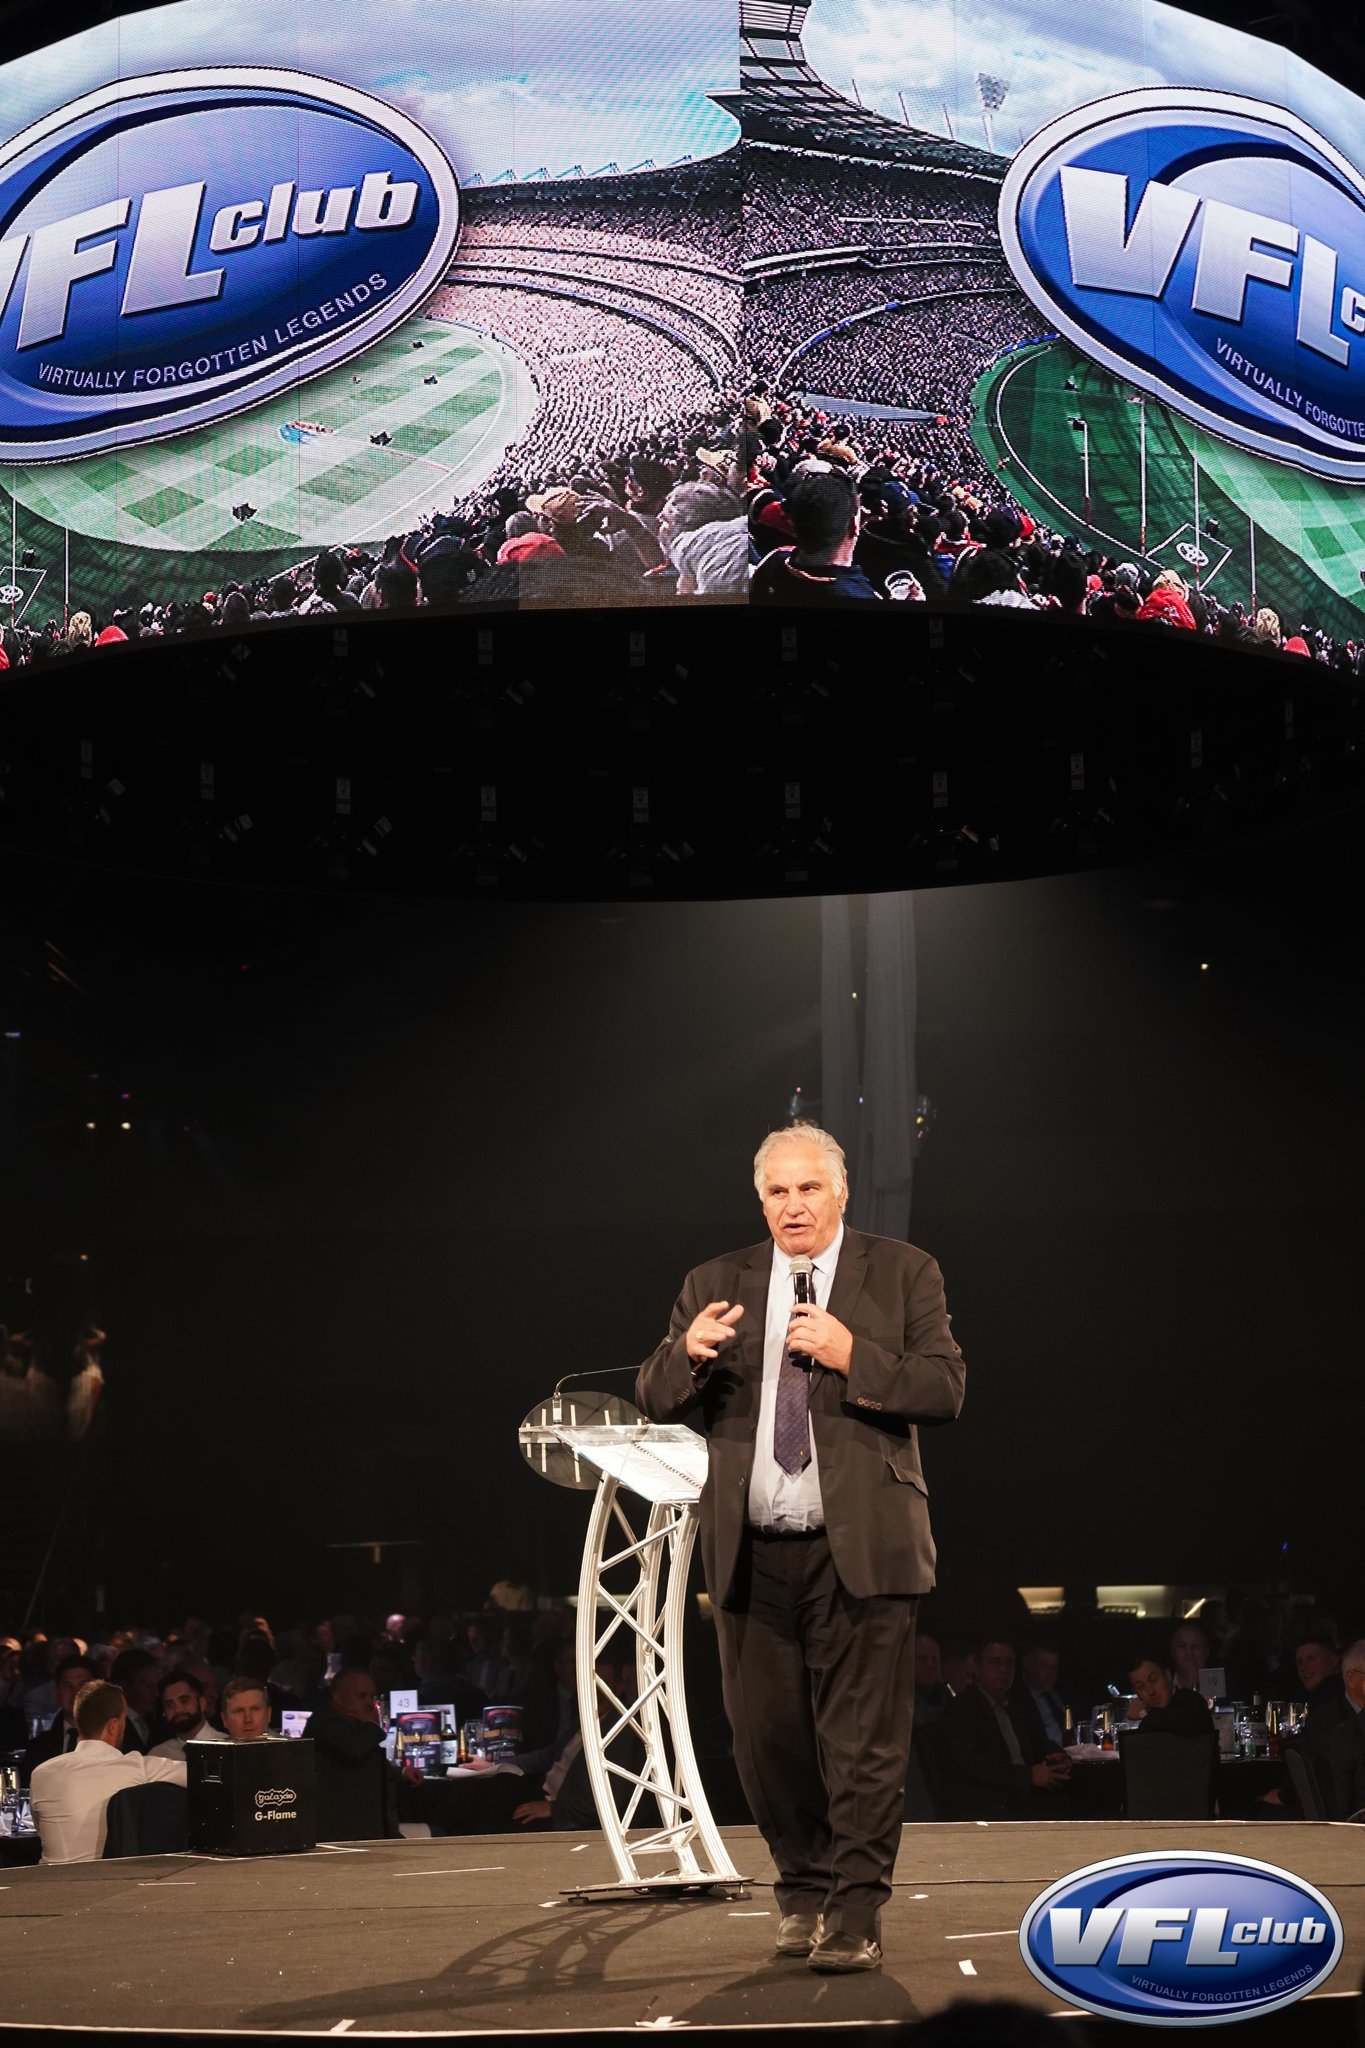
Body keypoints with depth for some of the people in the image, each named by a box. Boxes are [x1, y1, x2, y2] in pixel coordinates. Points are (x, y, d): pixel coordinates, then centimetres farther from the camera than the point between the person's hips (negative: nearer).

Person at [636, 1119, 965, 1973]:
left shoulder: (903, 1274, 4)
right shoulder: (718, 1284, 12)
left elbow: (945, 1389, -4)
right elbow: (653, 1399, 7)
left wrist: (852, 1356, -17)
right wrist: (688, 1354, -15)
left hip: (859, 1549, -3)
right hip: (754, 1553, 3)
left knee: (863, 1744, -5)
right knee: (767, 1737, 9)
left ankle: (856, 1918, -1)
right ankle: (804, 1893, 25)